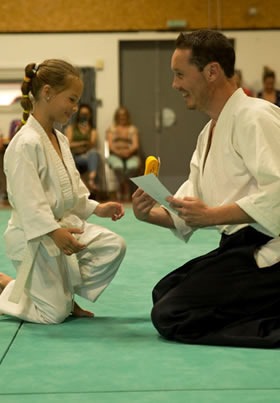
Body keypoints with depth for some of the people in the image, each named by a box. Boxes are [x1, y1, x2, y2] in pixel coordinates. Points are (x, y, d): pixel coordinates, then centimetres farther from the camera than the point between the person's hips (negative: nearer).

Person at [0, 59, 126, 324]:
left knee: (114, 247, -8)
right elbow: (27, 199, -28)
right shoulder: (26, 143, -22)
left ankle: (67, 294, 9)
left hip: (65, 224, 9)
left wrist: (97, 208, 3)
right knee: (54, 314, -6)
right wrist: (54, 232, -35)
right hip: (34, 236, -9)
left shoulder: (60, 140, 9)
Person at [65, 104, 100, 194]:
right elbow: (69, 144, 7)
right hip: (74, 157, 0)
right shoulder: (71, 128, 21)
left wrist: (87, 134, -8)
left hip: (88, 156, 0)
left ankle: (91, 179, -60)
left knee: (94, 153, -37)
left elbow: (93, 146, 7)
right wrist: (83, 143, 0)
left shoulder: (92, 131, 24)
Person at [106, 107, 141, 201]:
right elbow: (110, 145, 6)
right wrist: (117, 151, -15)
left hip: (130, 155, 0)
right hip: (115, 155, 0)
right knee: (118, 166, -38)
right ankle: (126, 191, -32)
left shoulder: (132, 129, 20)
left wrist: (129, 151, -17)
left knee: (133, 166, -36)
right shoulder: (111, 129, 20)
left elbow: (136, 145, 5)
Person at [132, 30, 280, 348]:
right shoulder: (210, 131, 17)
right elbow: (191, 209, 19)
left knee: (171, 317, -14)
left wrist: (213, 215, -22)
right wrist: (151, 214, -1)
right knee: (164, 292, 20)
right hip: (240, 249, 11)